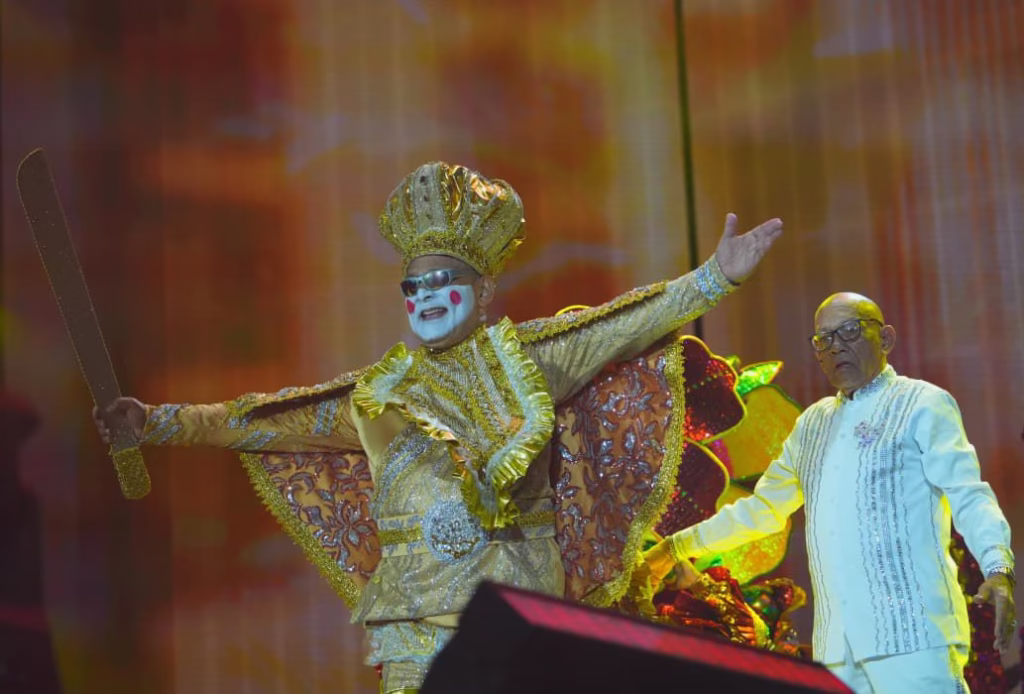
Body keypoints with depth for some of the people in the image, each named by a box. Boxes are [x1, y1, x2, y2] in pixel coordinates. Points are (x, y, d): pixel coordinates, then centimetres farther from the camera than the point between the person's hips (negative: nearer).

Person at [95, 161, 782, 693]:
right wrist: (158, 422, 10)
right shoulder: (379, 391, 13)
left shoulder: (525, 358, 9)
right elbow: (266, 421, 15)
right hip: (416, 608, 1)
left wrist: (716, 276, -5)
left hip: (517, 598, -1)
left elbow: (625, 325, 4)